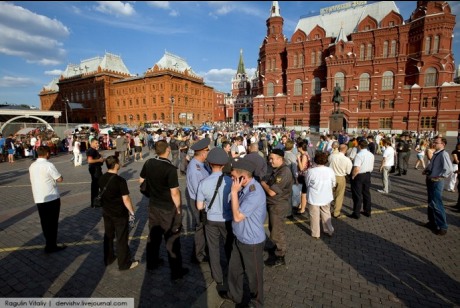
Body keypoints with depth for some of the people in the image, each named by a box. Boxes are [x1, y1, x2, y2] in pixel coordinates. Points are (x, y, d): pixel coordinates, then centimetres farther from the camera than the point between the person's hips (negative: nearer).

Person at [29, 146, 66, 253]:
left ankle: (49, 241, 33)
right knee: (52, 222, 4)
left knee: (44, 221, 17)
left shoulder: (32, 166, 6)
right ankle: (51, 246, 12)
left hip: (38, 198, 7)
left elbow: (34, 180, 17)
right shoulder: (48, 165, -17)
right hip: (52, 198, -7)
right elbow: (60, 179, -14)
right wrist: (54, 177, 6)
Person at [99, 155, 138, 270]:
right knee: (122, 239, 5)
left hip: (106, 212, 7)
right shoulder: (120, 180, -24)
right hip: (120, 214, -7)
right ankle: (124, 264, 18)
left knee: (108, 236, 22)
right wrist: (132, 211, -10)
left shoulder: (102, 179, -2)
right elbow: (125, 199, -22)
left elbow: (102, 194, 11)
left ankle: (108, 259, 37)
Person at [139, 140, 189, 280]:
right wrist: (178, 208, -9)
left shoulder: (149, 163, -5)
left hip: (153, 205, 7)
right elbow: (174, 192, -22)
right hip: (168, 209, -6)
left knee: (153, 235, 22)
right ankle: (176, 272, 20)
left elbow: (141, 181, 10)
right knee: (172, 240, 6)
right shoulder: (170, 168, -25)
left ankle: (151, 263, 41)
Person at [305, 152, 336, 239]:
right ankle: (329, 231, 38)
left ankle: (315, 234, 24)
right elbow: (333, 184, 2)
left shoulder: (310, 171, -20)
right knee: (326, 214, 23)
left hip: (314, 198, -3)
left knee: (314, 216, 12)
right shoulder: (330, 170, -11)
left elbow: (307, 184, -5)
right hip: (326, 197, 3)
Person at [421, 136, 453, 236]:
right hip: (430, 181, 9)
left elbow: (450, 169, -29)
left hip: (436, 182, -9)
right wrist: (426, 170, 8)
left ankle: (442, 227, 13)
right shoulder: (436, 154, 9)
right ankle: (432, 222, 35)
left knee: (437, 205, -1)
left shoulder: (444, 154, -18)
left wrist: (439, 177, -20)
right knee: (431, 203, 20)